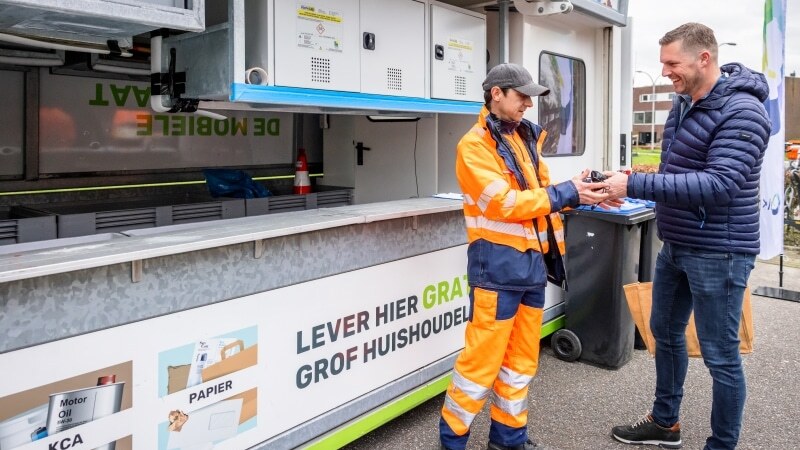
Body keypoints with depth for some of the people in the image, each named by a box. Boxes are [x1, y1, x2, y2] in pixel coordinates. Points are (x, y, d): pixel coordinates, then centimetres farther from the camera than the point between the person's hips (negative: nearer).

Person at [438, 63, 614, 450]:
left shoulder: (525, 138, 15)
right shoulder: (474, 145, -10)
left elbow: (542, 192, 13)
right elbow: (505, 203, -18)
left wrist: (582, 192, -5)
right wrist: (568, 194, -17)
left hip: (532, 261, 8)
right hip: (498, 264, -8)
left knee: (522, 358, 15)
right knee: (482, 358, -2)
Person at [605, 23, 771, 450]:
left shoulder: (741, 112, -19)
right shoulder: (683, 103, 8)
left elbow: (718, 184, -30)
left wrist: (636, 184, -32)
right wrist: (632, 185, 2)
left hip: (717, 253, -9)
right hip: (674, 245, 9)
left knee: (720, 355, 2)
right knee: (665, 332, 20)